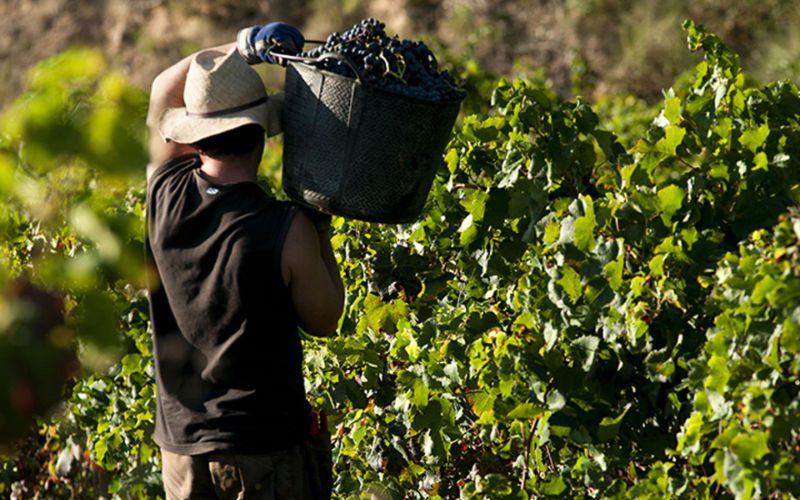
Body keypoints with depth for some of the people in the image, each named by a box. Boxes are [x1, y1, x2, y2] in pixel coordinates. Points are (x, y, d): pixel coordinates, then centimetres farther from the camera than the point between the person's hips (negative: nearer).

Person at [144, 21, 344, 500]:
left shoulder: (166, 197, -6)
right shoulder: (287, 229, -18)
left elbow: (162, 91, 12)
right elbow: (325, 320, -1)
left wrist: (243, 46, 7)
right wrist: (321, 229, 7)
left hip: (181, 441, 4)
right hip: (266, 448, -4)